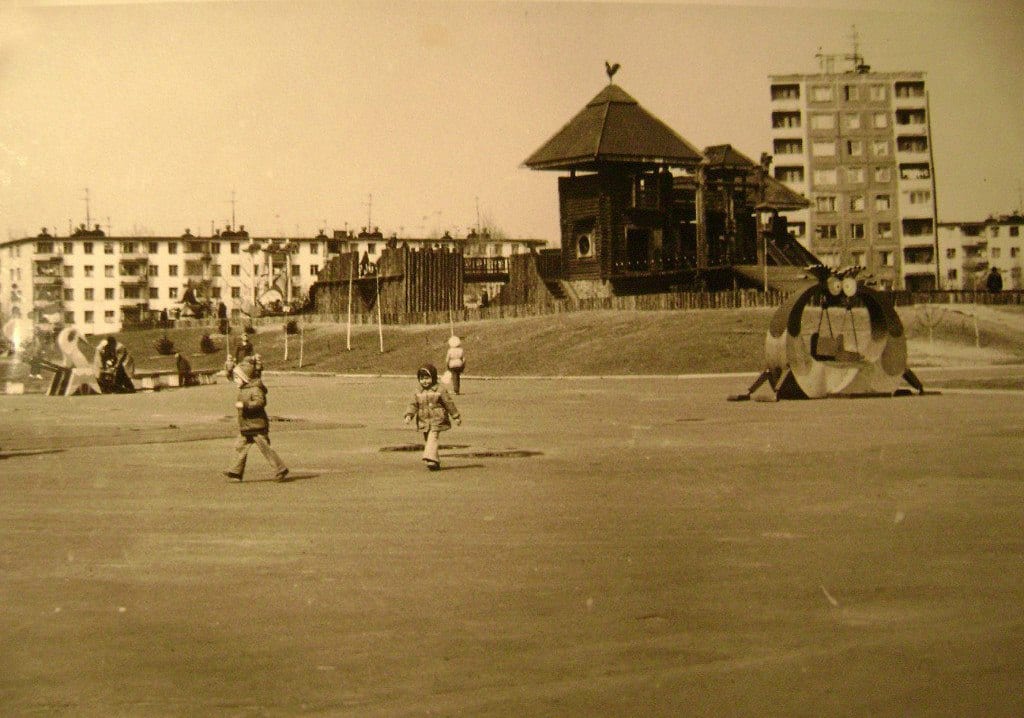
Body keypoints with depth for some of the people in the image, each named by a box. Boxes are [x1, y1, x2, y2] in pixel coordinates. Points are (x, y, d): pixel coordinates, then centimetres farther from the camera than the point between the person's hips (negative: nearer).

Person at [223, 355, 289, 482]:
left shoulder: (255, 389, -17)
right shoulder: (244, 389, 13)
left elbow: (260, 402, -30)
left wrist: (244, 405, -32)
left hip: (257, 426, -10)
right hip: (246, 428, 10)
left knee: (266, 448, -5)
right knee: (240, 447, 6)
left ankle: (281, 470, 2)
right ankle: (236, 471, 10)